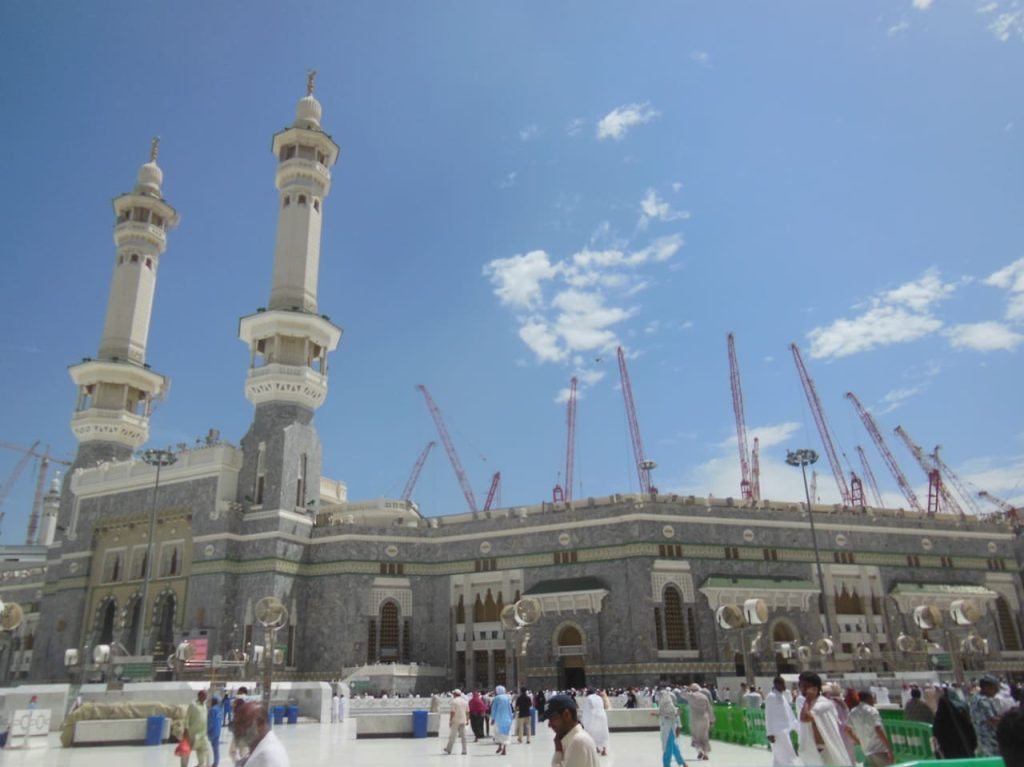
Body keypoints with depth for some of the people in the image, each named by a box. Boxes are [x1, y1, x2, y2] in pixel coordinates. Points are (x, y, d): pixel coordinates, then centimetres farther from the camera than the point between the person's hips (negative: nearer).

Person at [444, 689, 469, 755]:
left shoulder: (454, 701, -10)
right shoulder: (465, 701, 9)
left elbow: (452, 712, -15)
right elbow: (467, 712, 11)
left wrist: (450, 720, -9)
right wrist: (467, 720, 19)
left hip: (455, 721, -5)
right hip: (463, 721, 5)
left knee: (452, 735, 3)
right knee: (463, 736, 7)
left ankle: (448, 749, 11)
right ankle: (464, 750, 6)